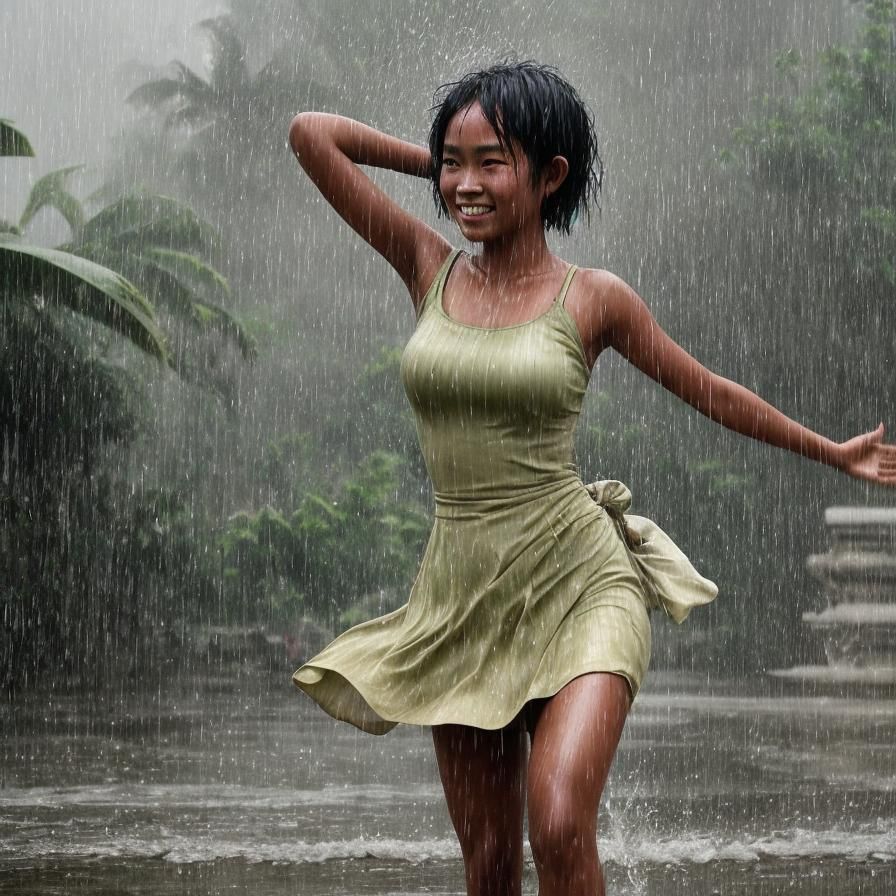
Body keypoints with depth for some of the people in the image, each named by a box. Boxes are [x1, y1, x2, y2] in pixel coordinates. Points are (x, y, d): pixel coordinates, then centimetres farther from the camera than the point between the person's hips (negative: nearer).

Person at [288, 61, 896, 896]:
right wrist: (434, 161, 11)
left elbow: (708, 391, 13)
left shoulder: (593, 299, -1)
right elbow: (312, 133, 5)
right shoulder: (429, 270, 5)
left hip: (577, 586, -3)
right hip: (460, 597, 3)